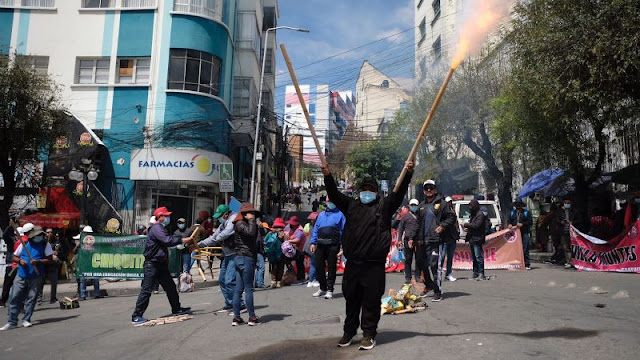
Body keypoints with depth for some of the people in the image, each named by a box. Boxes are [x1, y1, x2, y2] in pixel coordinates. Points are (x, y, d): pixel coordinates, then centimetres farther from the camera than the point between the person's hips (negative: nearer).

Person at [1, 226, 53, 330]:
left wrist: (38, 261, -17)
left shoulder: (45, 245, 2)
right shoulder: (24, 244, 8)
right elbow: (14, 257, 15)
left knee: (31, 298, 3)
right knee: (15, 298, -1)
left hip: (36, 277, -2)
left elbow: (49, 259, -2)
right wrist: (20, 261, -6)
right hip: (21, 276, 2)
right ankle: (12, 322, 6)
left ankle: (26, 320, 14)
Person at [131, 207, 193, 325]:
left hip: (161, 264, 10)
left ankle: (176, 309, 27)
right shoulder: (156, 228, -17)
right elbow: (167, 240, -31)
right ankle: (136, 316, 0)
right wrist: (182, 240, -31)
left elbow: (168, 241, 14)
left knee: (170, 287, 15)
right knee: (146, 290, -7)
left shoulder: (162, 228, 17)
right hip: (152, 264, -10)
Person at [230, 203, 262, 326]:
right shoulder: (240, 224, -9)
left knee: (238, 289, 7)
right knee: (248, 289, -3)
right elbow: (251, 232, -28)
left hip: (240, 259, 10)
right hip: (246, 258, -10)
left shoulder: (245, 223, 19)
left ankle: (236, 317, 10)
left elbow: (253, 237, 17)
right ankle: (252, 317, 3)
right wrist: (251, 220, -16)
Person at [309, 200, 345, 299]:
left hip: (333, 245, -4)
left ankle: (330, 290, 9)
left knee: (331, 267, 0)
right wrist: (313, 243, 8)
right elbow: (315, 229, 17)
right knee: (319, 267, 6)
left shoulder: (340, 214, 6)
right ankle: (323, 288, 21)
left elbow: (344, 230, -2)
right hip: (320, 244, 5)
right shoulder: (321, 215, 20)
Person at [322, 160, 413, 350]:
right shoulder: (351, 205, 15)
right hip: (352, 262, 3)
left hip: (374, 263, -3)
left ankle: (369, 334, 15)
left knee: (372, 300, 3)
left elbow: (399, 192, -5)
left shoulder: (384, 205, 6)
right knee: (351, 298, 12)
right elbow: (335, 195, 9)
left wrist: (407, 173, -19)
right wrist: (328, 176, -5)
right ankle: (349, 331, 26)